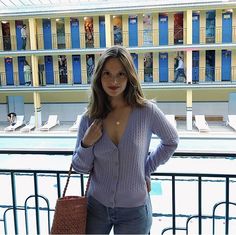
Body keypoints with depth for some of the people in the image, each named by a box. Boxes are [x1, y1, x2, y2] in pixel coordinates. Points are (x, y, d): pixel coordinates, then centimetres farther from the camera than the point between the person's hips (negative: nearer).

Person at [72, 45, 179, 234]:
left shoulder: (147, 111, -14)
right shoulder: (90, 118, -8)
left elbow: (171, 141, 4)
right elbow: (80, 168, 0)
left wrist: (146, 169, 0)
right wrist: (86, 144, -17)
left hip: (134, 211, -1)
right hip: (96, 206, 2)